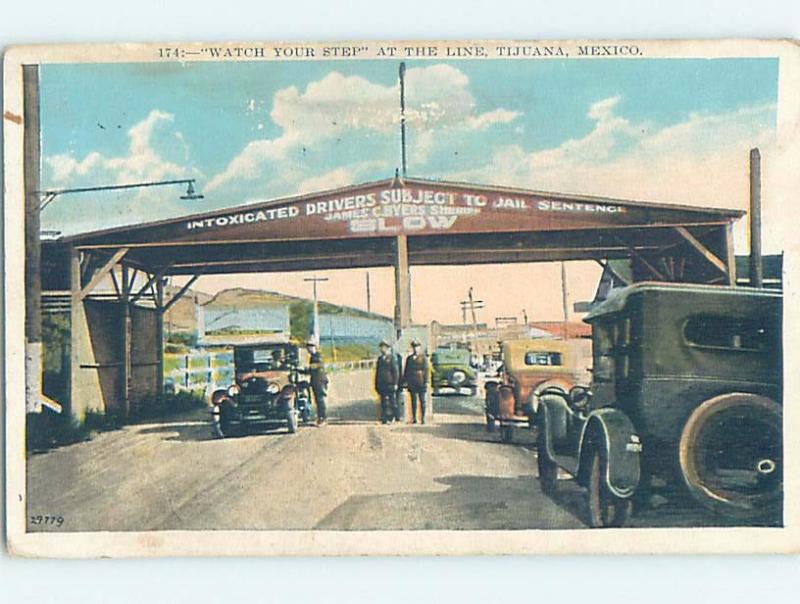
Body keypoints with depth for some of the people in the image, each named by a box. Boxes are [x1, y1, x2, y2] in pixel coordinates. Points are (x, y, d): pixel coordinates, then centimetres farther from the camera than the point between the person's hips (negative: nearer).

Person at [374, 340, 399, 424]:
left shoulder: (392, 358, -2)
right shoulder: (380, 358, 15)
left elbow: (395, 372, -6)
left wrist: (395, 384, -12)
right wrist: (376, 385, 14)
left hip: (390, 384, -5)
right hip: (382, 384, 5)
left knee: (392, 402, -1)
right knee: (384, 403, 4)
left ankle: (391, 418, 4)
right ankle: (384, 419, 5)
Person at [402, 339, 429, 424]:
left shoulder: (423, 357, 1)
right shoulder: (409, 358, 12)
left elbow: (426, 370, -3)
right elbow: (406, 370, 13)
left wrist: (426, 381, -9)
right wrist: (405, 381, 7)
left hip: (421, 383, -3)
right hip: (412, 383, 3)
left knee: (422, 401, 1)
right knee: (413, 401, 5)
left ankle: (423, 418, 3)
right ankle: (414, 418, 8)